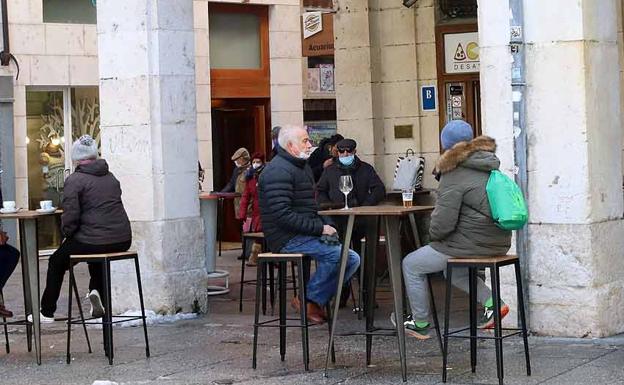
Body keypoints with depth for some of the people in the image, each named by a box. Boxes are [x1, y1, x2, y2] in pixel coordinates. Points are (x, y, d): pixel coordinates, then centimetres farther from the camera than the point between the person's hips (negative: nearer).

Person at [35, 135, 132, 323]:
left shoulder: (74, 180, -7)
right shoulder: (111, 177, 13)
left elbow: (70, 216, -14)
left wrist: (67, 234, 6)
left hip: (93, 241, -6)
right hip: (122, 241, 6)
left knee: (56, 262, 20)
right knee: (97, 255, 40)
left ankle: (47, 312, 25)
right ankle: (96, 290, 15)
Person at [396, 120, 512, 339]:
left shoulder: (454, 175, -16)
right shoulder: (489, 166, 10)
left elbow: (443, 224, -19)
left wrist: (432, 234, 3)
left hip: (471, 245, -9)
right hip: (499, 244, 9)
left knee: (411, 265, 9)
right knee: (451, 268, 34)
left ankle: (420, 323, 18)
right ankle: (491, 302, 17)